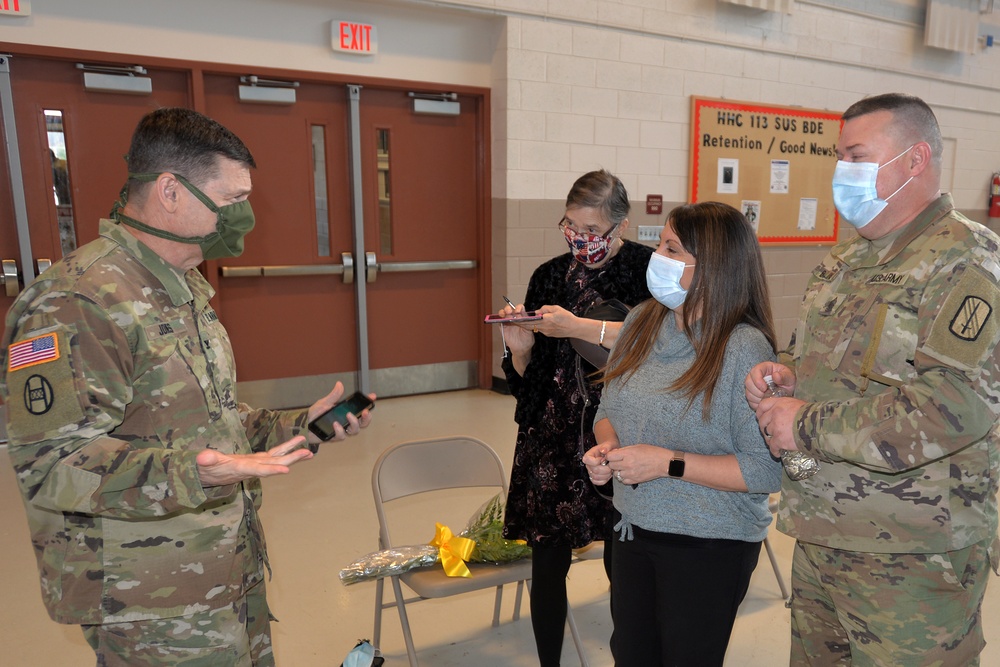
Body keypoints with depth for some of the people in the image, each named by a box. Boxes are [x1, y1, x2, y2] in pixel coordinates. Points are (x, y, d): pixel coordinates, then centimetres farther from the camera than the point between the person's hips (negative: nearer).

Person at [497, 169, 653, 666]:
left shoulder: (648, 270, -4)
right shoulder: (549, 276, 7)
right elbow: (527, 374, 10)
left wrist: (578, 328, -22)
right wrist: (520, 349, -11)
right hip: (553, 438, 3)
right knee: (547, 564, 8)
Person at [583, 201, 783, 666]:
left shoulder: (745, 348, -20)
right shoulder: (642, 322, -2)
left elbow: (767, 471, -20)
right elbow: (608, 410, 10)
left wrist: (668, 463, -23)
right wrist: (605, 446, -11)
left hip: (710, 547, -5)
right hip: (633, 532, 6)